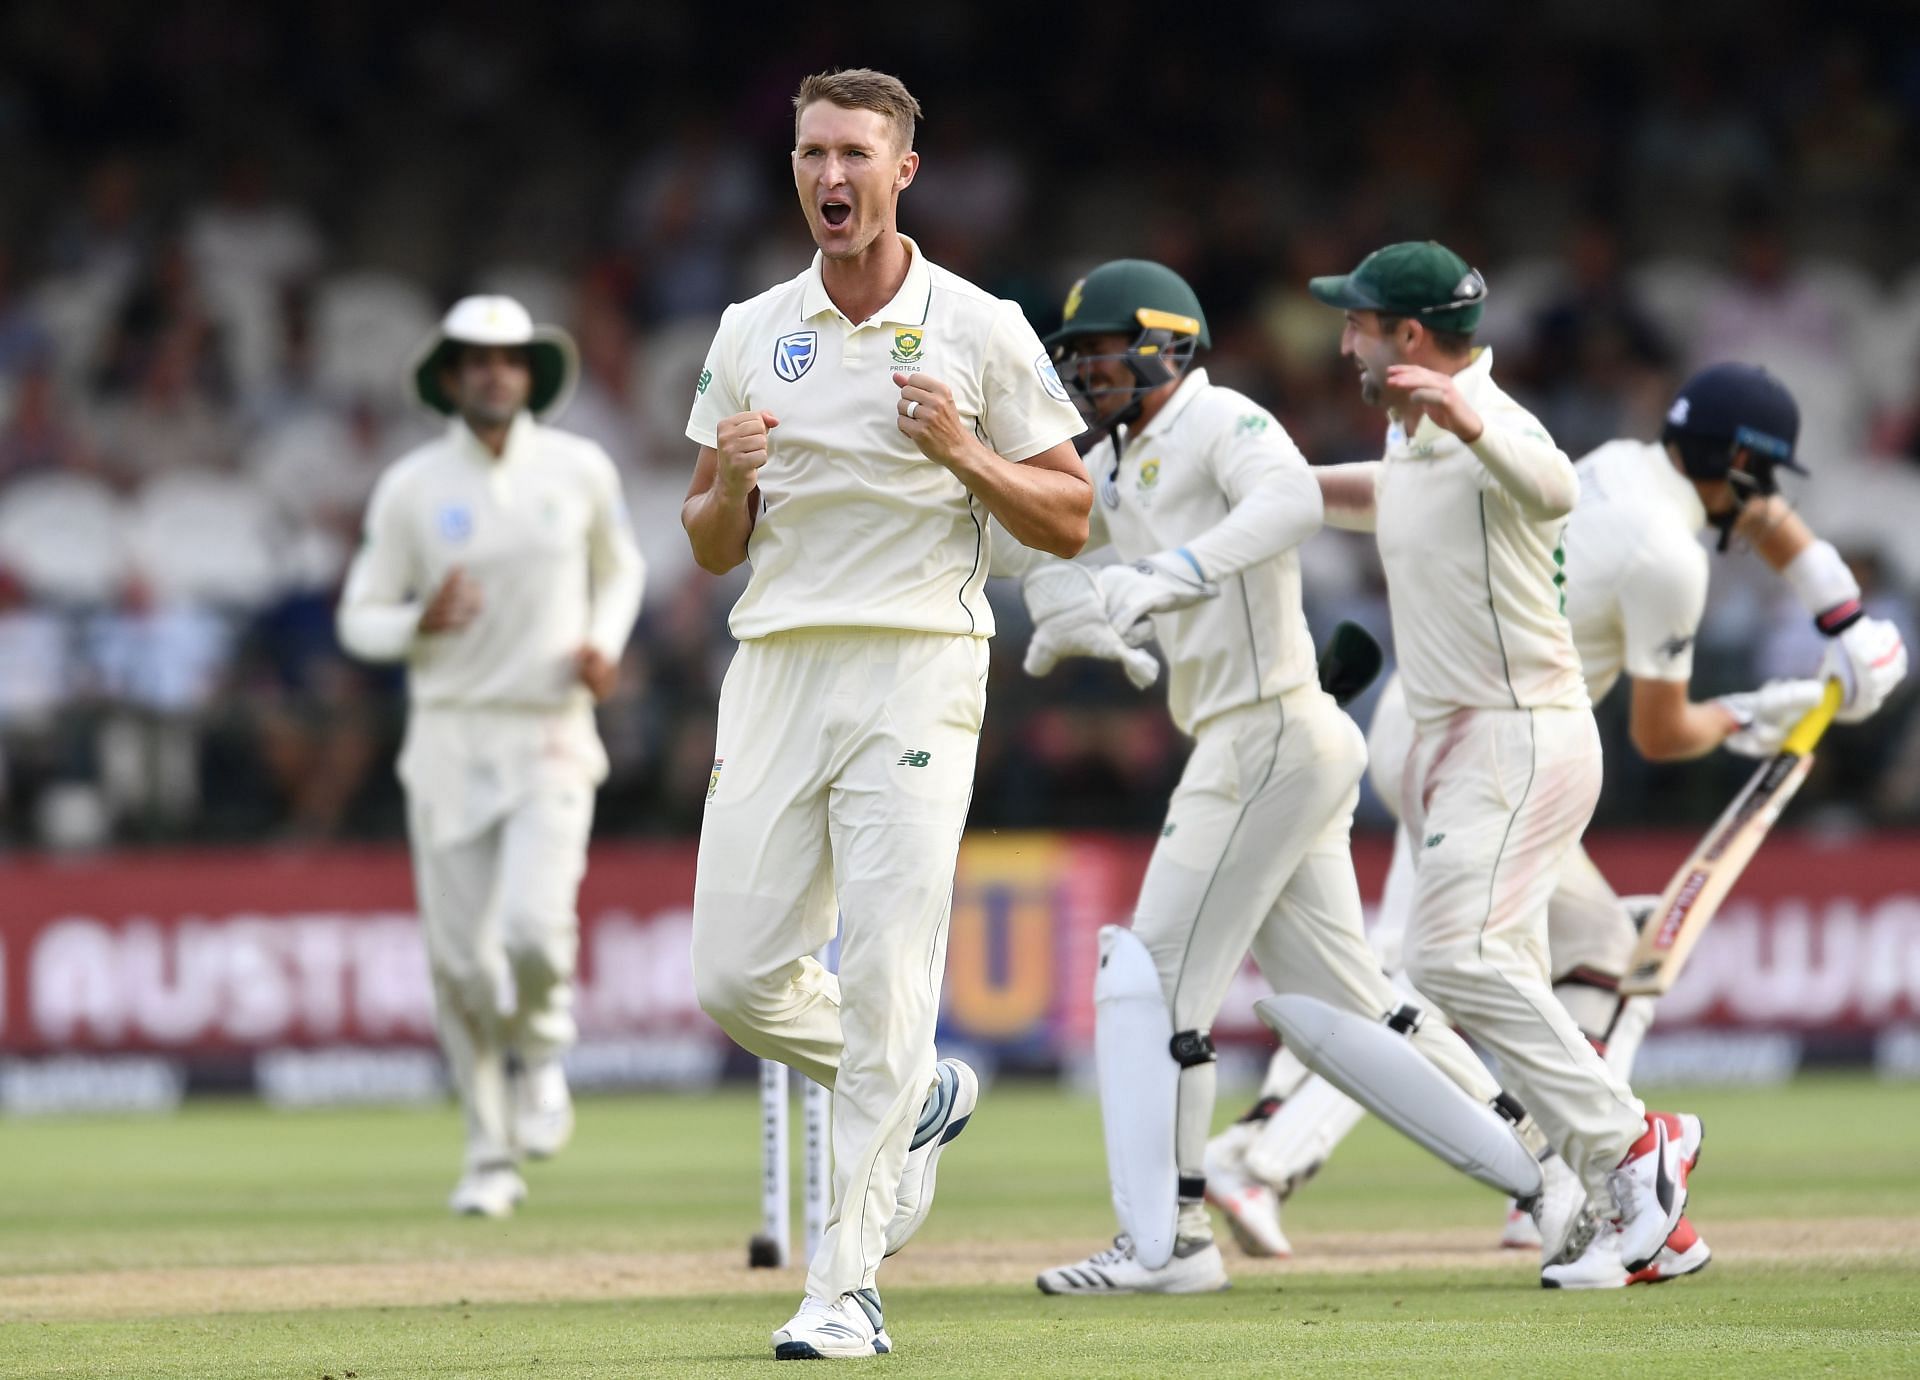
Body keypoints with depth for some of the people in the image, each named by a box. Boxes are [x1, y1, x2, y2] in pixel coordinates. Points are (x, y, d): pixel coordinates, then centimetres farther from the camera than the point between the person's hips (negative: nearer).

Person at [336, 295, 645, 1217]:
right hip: (449, 736, 0)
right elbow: (359, 621, 3)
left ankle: (540, 1048, 14)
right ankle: (491, 1157, 15)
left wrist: (604, 644, -1)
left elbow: (620, 569, 19)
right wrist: (423, 622, -18)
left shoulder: (580, 471, 3)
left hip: (552, 736, 0)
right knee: (461, 958, 0)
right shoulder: (410, 487, -1)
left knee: (535, 926, -20)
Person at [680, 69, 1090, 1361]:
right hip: (776, 665, 4)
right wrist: (729, 483, -7)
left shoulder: (980, 330, 1)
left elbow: (1070, 519, 3)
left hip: (916, 672, -4)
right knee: (738, 975, 0)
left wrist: (965, 453, -14)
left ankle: (847, 1290, -8)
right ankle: (918, 1100, 29)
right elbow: (712, 549, 15)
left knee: (885, 980, -10)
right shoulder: (750, 334, 11)